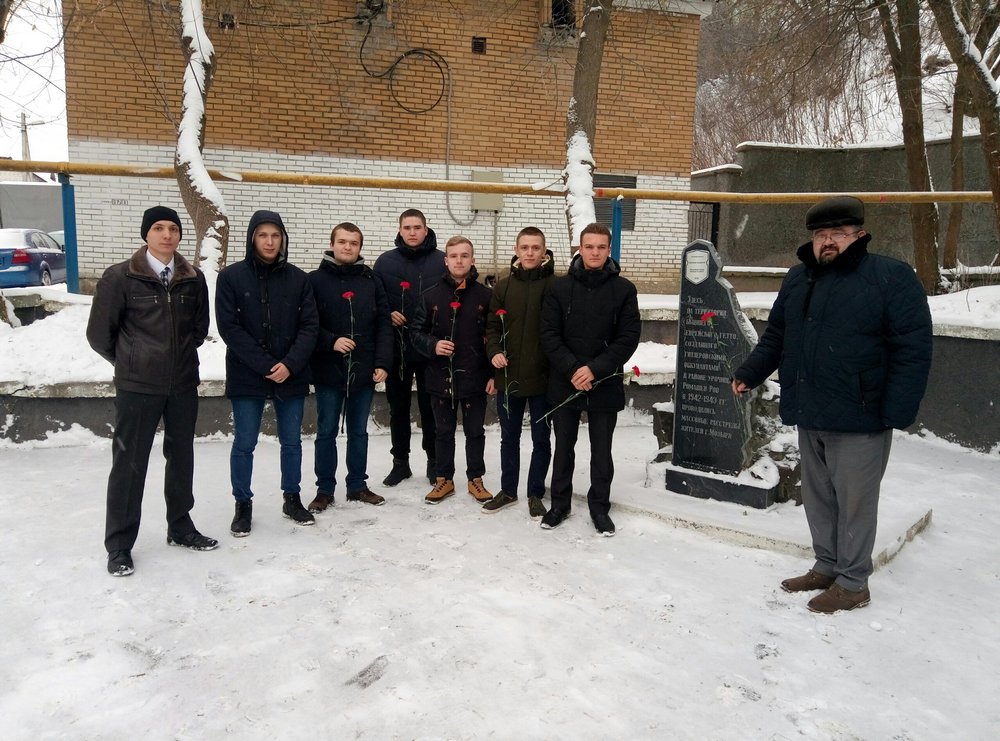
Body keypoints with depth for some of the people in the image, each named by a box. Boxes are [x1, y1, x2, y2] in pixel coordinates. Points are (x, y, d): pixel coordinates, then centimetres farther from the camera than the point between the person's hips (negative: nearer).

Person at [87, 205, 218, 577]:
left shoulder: (194, 278, 2)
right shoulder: (120, 277, -8)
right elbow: (99, 333, -1)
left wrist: (179, 355, 10)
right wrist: (130, 362, 8)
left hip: (184, 384, 4)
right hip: (137, 387, -3)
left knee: (181, 457, 14)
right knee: (129, 462, 4)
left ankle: (180, 526, 31)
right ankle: (119, 543, 16)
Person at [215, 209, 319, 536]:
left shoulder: (297, 278, 3)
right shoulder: (231, 277, -3)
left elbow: (309, 325, 0)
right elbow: (229, 327, -9)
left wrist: (290, 364, -14)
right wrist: (265, 366, -15)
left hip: (292, 376, 2)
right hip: (247, 377, -2)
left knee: (292, 441, 12)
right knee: (244, 444, 5)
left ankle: (292, 499, 28)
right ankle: (243, 505, 21)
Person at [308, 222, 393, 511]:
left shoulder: (371, 281, 6)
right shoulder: (315, 280, -1)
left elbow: (383, 324, 3)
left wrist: (382, 363, -5)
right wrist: (331, 342, -17)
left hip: (364, 371, 2)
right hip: (328, 371, -2)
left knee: (359, 432, 13)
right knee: (326, 432, 7)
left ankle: (357, 486, 25)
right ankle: (324, 490, 18)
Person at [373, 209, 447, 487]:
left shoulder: (442, 261, 0)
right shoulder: (385, 261, 4)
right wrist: (388, 314, -10)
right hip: (396, 348, 2)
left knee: (430, 406, 7)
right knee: (398, 407, 11)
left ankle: (434, 461, 21)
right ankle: (400, 462, 24)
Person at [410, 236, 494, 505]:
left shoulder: (485, 295, -2)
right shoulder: (432, 296, 1)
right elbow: (417, 332, 5)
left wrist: (493, 374, -4)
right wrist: (433, 345, -15)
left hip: (475, 377, -1)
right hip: (441, 377, 1)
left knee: (475, 431, 11)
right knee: (443, 431, 13)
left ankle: (475, 479, 26)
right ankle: (443, 479, 27)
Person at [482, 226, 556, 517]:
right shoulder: (503, 286, 6)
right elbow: (492, 325, 9)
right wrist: (494, 352, -9)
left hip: (542, 377, -3)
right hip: (508, 376, 3)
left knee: (541, 439, 9)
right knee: (509, 437, 15)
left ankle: (535, 494, 24)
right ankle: (508, 490, 30)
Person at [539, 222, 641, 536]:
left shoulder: (624, 289, -2)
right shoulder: (559, 287, 0)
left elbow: (629, 337, -6)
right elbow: (549, 335, -4)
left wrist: (595, 369, -16)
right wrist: (572, 369, -16)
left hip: (606, 385, 0)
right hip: (564, 383, 1)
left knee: (602, 450, 10)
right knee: (563, 447, 13)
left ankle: (600, 507, 27)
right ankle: (560, 503, 29)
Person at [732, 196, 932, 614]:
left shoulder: (892, 278, -9)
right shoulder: (798, 280, 11)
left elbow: (912, 350, -13)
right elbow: (776, 337, 20)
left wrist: (896, 414, -18)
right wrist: (749, 373, 10)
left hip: (859, 419, -7)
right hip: (809, 416, 7)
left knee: (853, 500, 4)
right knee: (817, 496, 16)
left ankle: (852, 582, 18)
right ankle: (827, 567, 32)